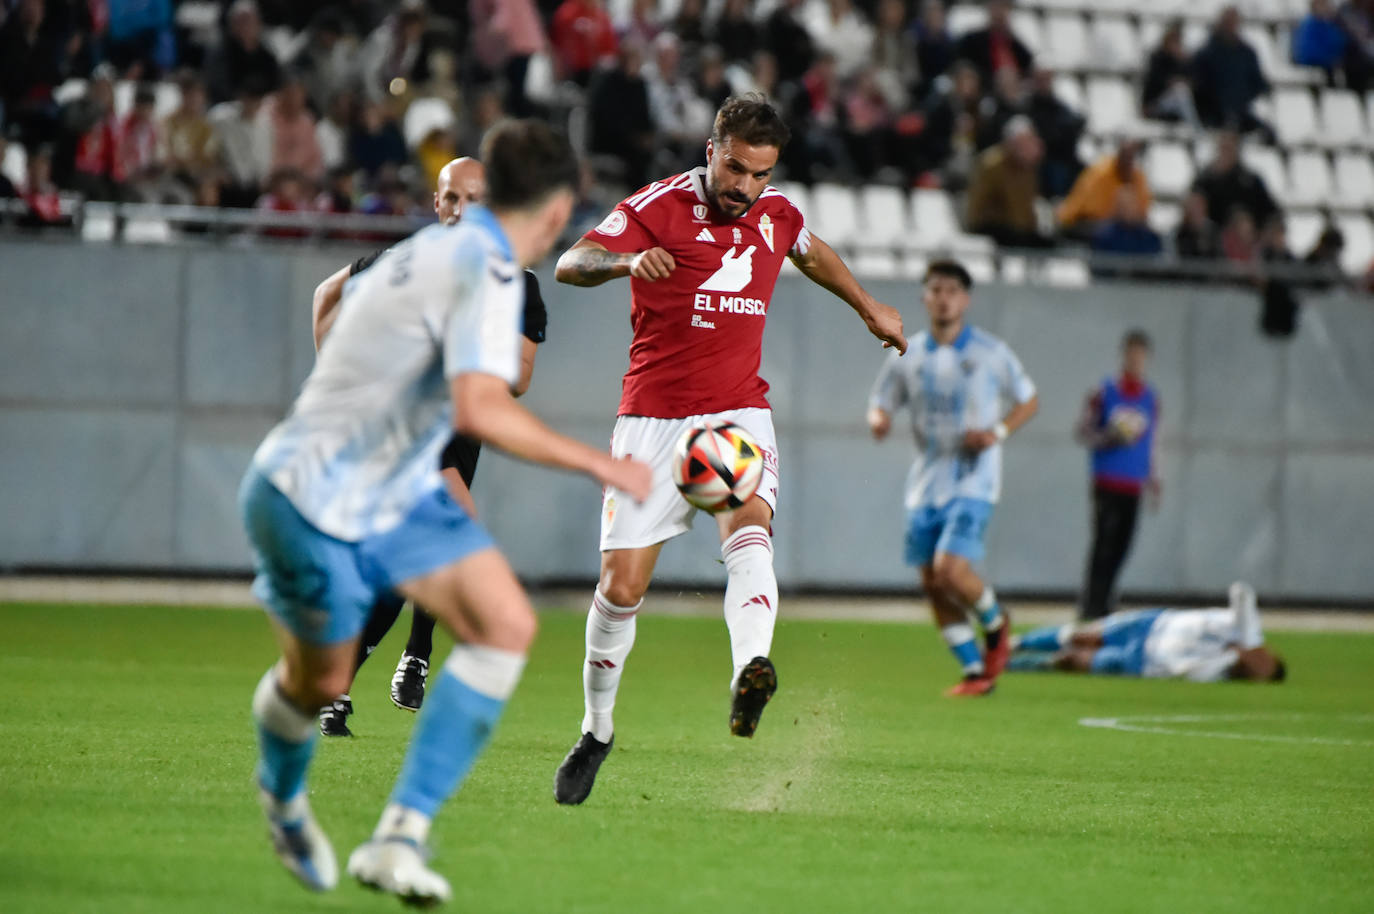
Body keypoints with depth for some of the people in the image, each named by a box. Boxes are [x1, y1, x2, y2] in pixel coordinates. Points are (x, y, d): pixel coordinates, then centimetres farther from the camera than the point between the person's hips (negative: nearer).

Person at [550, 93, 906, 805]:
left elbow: (811, 253, 32)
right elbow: (570, 264, -23)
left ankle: (749, 676, -52)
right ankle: (596, 733, 20)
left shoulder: (775, 215, 7)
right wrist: (626, 261, -43)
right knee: (620, 587, -3)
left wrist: (869, 307, 42)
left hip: (738, 413, 2)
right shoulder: (657, 208, -8)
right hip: (653, 419, -2)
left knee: (750, 529, -29)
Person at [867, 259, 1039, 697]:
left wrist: (998, 431, -11)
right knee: (932, 582, 3)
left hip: (973, 483, -4)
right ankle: (975, 671, 16)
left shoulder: (991, 352, -3)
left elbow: (1029, 400, 7)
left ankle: (995, 622, 11)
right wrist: (879, 419, -11)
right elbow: (881, 403, 14)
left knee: (951, 569, -20)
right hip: (926, 481, 4)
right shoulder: (907, 357, 5)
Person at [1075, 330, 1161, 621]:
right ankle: (1090, 607, -9)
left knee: (1120, 547, 0)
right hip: (1107, 483, -4)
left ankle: (1100, 606, 7)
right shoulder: (1104, 393, 0)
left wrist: (1153, 479, 17)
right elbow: (1081, 432, 2)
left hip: (1133, 487, 4)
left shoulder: (1151, 398, 12)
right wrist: (1110, 438, -15)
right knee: (1103, 545, -11)